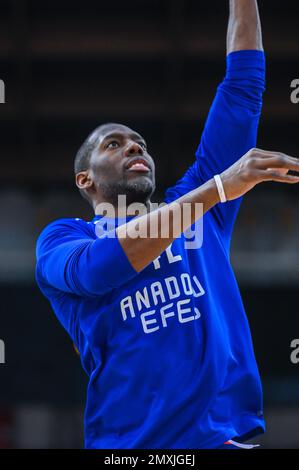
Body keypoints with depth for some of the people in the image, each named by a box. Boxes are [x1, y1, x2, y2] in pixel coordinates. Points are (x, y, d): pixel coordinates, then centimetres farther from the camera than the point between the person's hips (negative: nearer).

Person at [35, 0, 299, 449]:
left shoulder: (192, 202, 16)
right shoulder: (61, 238, 7)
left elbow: (243, 88, 16)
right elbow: (93, 271, -16)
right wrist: (217, 188, -22)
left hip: (224, 433, 3)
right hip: (127, 441, -2)